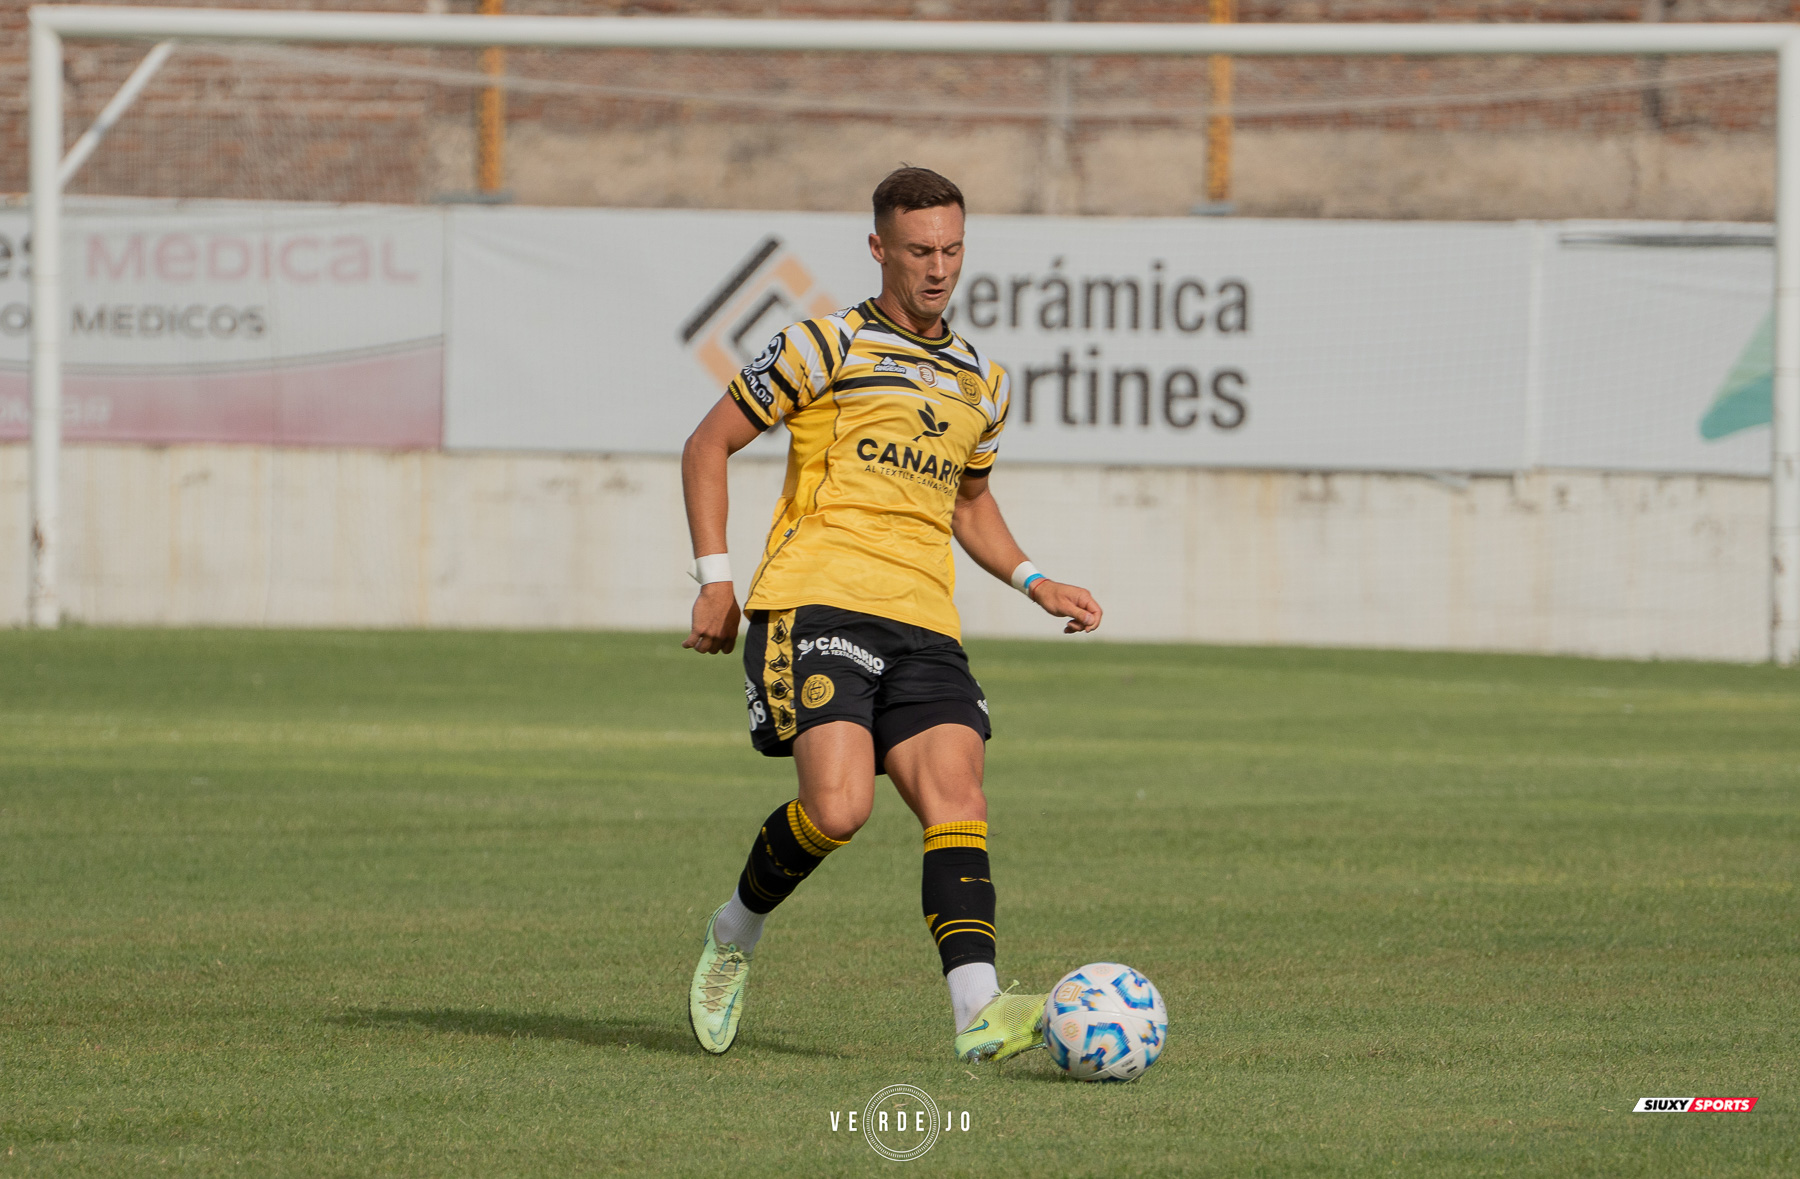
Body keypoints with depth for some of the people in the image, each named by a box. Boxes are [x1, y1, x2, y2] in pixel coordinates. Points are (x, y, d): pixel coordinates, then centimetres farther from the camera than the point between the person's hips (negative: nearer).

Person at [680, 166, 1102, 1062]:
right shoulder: (827, 347, 3)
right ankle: (735, 936, 6)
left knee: (958, 800, -15)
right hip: (814, 606, -5)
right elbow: (708, 445, 7)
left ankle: (979, 1010, -28)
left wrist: (1033, 582, 20)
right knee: (839, 807, -22)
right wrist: (714, 578, -3)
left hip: (923, 626, 5)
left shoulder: (981, 384, 20)